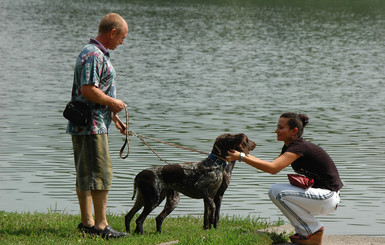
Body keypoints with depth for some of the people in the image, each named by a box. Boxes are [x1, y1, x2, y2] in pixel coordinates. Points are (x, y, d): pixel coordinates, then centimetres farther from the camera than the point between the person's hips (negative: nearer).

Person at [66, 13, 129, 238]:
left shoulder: (99, 54, 18)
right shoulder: (94, 55, -16)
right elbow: (88, 90, -24)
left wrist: (113, 117, 23)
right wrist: (113, 103, -12)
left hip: (96, 124, 11)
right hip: (91, 125, -11)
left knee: (86, 174, 12)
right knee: (101, 173, -9)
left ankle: (87, 222, 17)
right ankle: (101, 225, -8)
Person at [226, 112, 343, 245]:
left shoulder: (300, 147, -20)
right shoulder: (289, 146, 9)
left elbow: (273, 168, -32)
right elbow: (273, 166, 17)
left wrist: (241, 157, -30)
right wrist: (248, 156, 4)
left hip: (328, 197, -10)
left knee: (277, 191, -17)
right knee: (274, 191, 10)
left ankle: (313, 230, -6)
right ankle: (303, 230, 12)